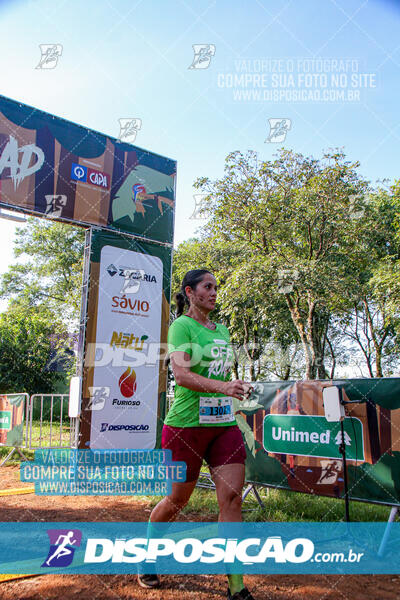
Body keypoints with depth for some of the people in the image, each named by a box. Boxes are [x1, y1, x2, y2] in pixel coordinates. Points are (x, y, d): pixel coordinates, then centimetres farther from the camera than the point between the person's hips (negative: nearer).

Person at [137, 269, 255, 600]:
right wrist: (222, 386, -33)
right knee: (178, 499, 9)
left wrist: (239, 387, 13)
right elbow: (181, 373, -22)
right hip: (186, 424, -5)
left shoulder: (222, 330, 14)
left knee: (232, 496, -3)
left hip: (224, 423, 6)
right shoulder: (182, 325, -8)